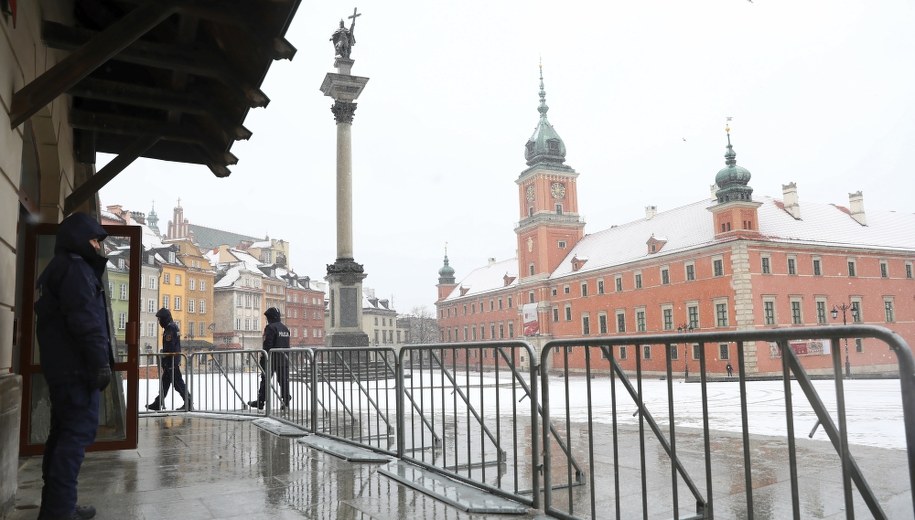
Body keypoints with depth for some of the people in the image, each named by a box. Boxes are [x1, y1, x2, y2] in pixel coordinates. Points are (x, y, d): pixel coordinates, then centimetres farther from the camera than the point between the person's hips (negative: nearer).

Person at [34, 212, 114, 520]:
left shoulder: (58, 269, 23)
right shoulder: (75, 267, -10)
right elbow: (85, 319, -21)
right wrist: (101, 362, -21)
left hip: (61, 366, 11)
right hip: (76, 367, -11)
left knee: (64, 432, 12)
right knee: (79, 432, -10)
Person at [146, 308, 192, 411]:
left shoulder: (170, 328, -15)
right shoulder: (174, 326, 16)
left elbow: (168, 348, -20)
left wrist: (162, 363, -18)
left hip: (171, 361, -10)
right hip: (175, 359, 10)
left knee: (178, 383, -7)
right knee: (165, 382, 15)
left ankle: (189, 403, -5)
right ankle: (158, 403, 23)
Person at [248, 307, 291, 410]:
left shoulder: (270, 327, -10)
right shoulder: (285, 328, 14)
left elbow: (267, 345, -16)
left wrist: (263, 358, -13)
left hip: (272, 359, -6)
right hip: (284, 360, 6)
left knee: (265, 380, 4)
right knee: (284, 381, 5)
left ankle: (260, 401, 10)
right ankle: (286, 401, 1)